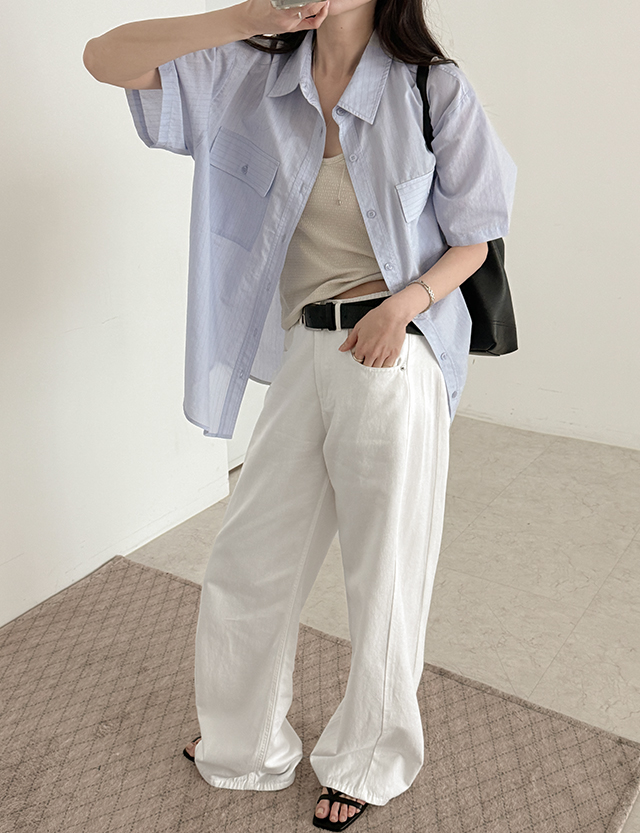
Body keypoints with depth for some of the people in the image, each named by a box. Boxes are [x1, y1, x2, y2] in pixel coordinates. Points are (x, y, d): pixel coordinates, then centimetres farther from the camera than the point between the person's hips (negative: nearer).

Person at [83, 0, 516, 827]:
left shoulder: (435, 90, -2)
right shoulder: (255, 78, 6)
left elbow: (474, 236, 3)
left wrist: (406, 303, -17)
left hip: (396, 358, -3)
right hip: (302, 357, 4)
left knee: (384, 574, 8)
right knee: (246, 565, 12)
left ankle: (367, 763, 36)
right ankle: (244, 745, 41)